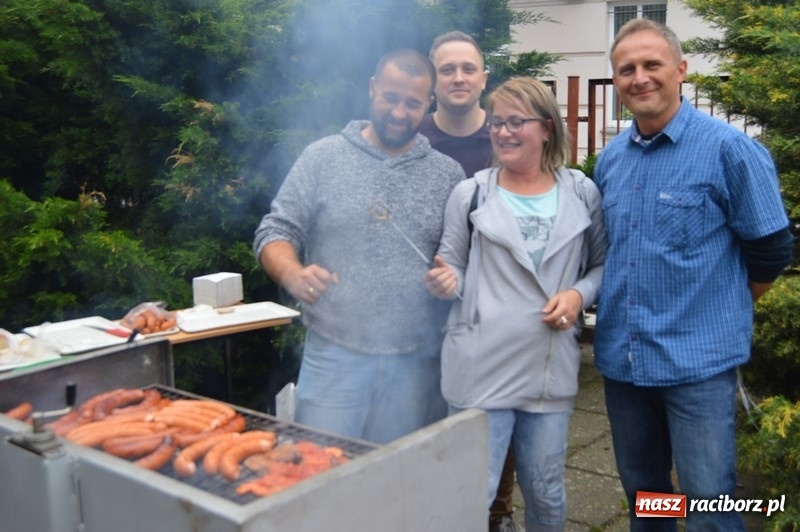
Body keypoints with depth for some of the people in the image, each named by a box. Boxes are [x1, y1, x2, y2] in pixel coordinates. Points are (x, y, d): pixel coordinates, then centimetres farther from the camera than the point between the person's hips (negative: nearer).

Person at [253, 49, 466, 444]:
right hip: (334, 354, -1)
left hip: (418, 364, 2)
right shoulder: (323, 157, 1)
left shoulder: (449, 175, 6)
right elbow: (275, 232, 0)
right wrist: (292, 274, -20)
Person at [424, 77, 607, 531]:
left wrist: (580, 294, -9)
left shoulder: (582, 193, 3)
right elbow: (453, 267, 5)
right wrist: (445, 280, -18)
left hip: (551, 368, 2)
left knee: (546, 492, 17)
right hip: (482, 367, -1)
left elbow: (602, 264, 11)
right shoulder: (470, 193, -1)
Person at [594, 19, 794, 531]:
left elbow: (771, 251, -6)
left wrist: (718, 310, 3)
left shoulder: (730, 149, -11)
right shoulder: (610, 159, 7)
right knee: (641, 489, 19)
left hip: (699, 356, -5)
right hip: (620, 355, 6)